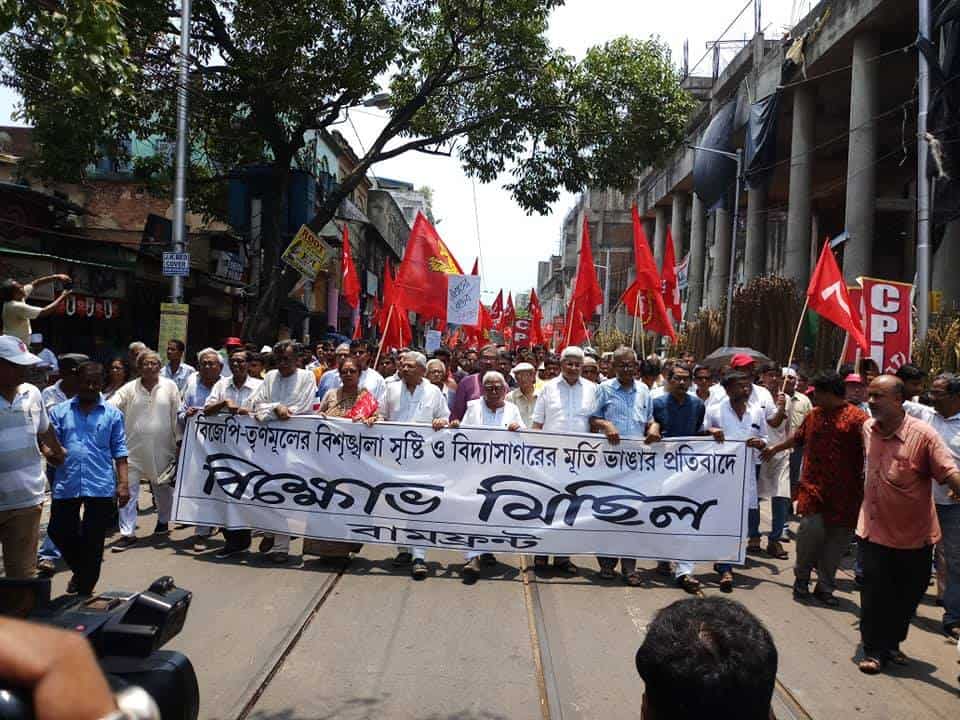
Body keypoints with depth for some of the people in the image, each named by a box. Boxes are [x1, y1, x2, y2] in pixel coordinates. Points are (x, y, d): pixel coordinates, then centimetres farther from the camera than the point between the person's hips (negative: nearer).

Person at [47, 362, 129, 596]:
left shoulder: (113, 414, 6)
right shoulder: (59, 412, 7)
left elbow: (119, 451, 4)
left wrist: (123, 483, -3)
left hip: (101, 487, -1)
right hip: (66, 485, 1)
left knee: (93, 542, 4)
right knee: (59, 533, 9)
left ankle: (84, 590, 19)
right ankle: (80, 571, 37)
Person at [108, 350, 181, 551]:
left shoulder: (169, 387, 0)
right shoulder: (129, 389, 1)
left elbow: (177, 416, 1)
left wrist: (179, 441, 0)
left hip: (162, 449, 0)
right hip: (133, 449, 0)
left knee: (163, 488, 17)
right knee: (127, 490, -3)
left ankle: (163, 520, 41)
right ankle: (127, 534, 5)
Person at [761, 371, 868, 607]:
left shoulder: (857, 418, -9)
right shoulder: (814, 414, 12)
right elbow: (798, 436, 29)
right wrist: (775, 448, 39)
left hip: (844, 493, -3)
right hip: (813, 487, 3)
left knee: (837, 540, 6)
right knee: (811, 530, -10)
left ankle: (825, 587, 23)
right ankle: (801, 579, 14)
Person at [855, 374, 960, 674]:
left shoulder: (923, 434, -19)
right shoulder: (868, 429, -3)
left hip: (914, 535, -2)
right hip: (874, 530, 2)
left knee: (907, 598, 16)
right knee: (874, 596, 5)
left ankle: (891, 643, 38)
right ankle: (873, 650, 21)